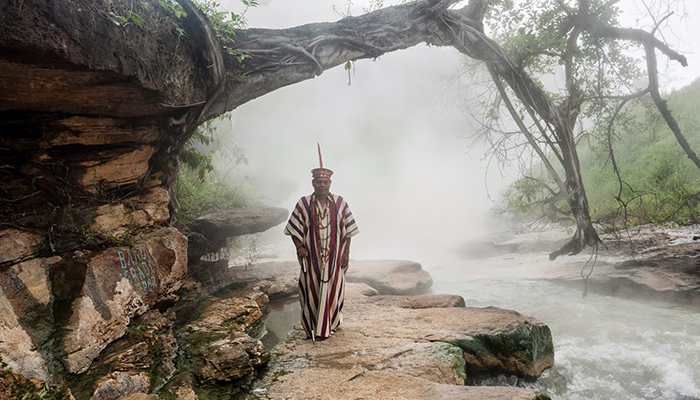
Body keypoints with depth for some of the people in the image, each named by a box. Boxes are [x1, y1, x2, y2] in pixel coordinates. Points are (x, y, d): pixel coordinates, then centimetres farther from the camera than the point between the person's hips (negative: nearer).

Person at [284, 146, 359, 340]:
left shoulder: (340, 203, -1)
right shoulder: (303, 204, -4)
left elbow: (347, 230, 2)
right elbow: (295, 229, 1)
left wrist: (346, 252, -2)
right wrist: (299, 247, -13)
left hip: (334, 257, 1)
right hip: (312, 257, -1)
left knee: (332, 289, 9)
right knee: (311, 291, 4)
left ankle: (330, 324, 30)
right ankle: (313, 328, 20)